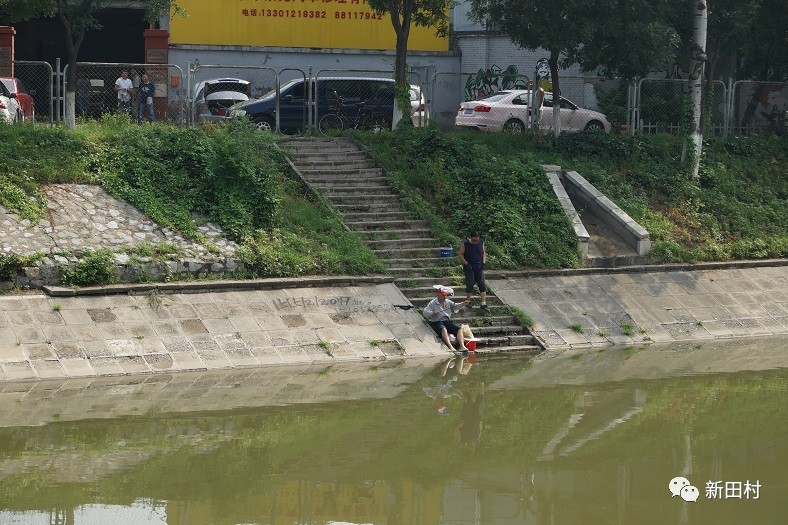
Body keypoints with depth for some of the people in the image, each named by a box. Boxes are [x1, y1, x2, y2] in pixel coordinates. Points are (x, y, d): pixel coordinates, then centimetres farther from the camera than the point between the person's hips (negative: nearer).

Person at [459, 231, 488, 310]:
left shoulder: (481, 242, 0)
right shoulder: (466, 244, -11)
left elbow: (484, 253, 11)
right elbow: (461, 254, -5)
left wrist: (483, 262, -2)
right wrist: (466, 264, -14)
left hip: (479, 268, 3)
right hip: (469, 268, -3)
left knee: (482, 285, -3)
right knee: (469, 284, 0)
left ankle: (484, 303, -3)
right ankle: (468, 300, 20)